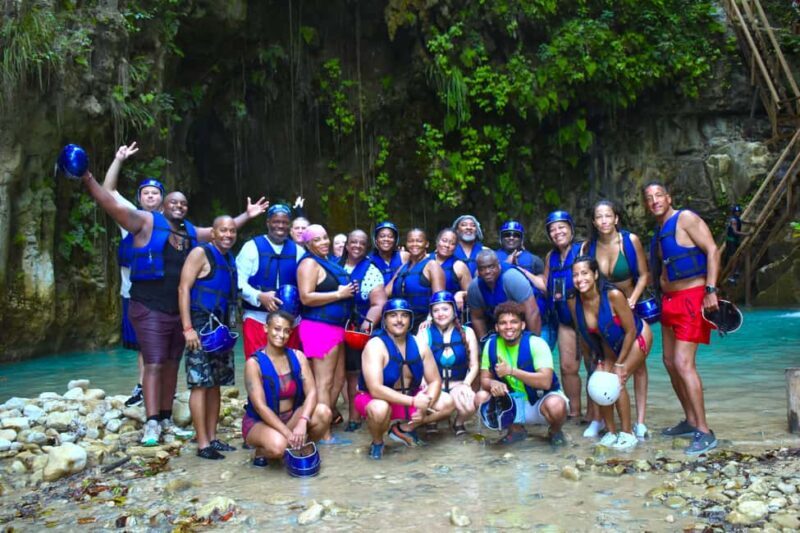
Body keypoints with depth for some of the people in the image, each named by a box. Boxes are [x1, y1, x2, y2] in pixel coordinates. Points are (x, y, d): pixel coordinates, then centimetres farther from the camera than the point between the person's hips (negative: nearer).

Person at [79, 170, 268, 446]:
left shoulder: (191, 232, 13)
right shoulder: (147, 222, -4)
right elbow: (113, 206, -15)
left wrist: (246, 215, 31)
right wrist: (88, 180, -27)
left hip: (180, 311, 6)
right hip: (150, 309, -6)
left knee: (172, 364, 10)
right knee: (154, 364, -9)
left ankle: (166, 418, 18)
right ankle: (152, 423, -7)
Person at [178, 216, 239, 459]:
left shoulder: (230, 259, 16)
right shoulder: (201, 253, -5)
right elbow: (183, 289, -11)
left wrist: (231, 327, 11)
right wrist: (188, 328, -18)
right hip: (202, 328, -7)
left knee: (215, 384, 10)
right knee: (200, 384, -6)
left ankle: (212, 438, 17)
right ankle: (203, 444, -3)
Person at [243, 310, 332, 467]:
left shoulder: (298, 356, -3)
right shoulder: (254, 363, -14)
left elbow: (311, 392, -12)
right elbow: (260, 406, -20)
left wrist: (302, 423, -30)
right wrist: (288, 433, -28)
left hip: (292, 417, 4)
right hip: (260, 421, -4)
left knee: (323, 412, -25)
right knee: (277, 445, -36)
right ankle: (261, 452, 2)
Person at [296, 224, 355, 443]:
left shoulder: (328, 263, 18)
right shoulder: (310, 263, -10)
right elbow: (306, 297, -20)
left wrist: (347, 290, 12)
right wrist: (339, 294, -15)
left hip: (335, 327, 10)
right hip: (320, 327, -10)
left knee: (336, 380, 13)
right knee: (324, 382, -7)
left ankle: (328, 423, 22)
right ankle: (324, 435, -4)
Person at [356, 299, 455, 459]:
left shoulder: (419, 345, -7)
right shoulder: (375, 346, -24)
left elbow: (435, 381, -4)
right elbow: (375, 389, -33)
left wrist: (425, 405, -24)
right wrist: (413, 401, -37)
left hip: (409, 397, 6)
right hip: (379, 399, -5)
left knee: (447, 403, -9)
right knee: (379, 410, -40)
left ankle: (404, 428, 9)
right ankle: (377, 442, -5)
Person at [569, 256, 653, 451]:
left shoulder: (613, 295, -35)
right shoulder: (574, 302, -20)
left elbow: (630, 331, -24)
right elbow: (585, 336, -4)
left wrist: (620, 364, -19)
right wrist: (597, 361, -4)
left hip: (637, 337, -5)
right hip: (610, 344, 5)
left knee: (616, 381, -18)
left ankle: (628, 434, -1)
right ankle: (611, 432, 8)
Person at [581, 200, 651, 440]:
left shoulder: (631, 240, -13)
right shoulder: (588, 247, -7)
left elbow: (644, 275, -8)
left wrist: (632, 300, -19)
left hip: (630, 308, -2)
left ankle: (640, 422, 5)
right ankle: (597, 419, 10)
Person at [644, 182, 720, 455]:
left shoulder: (685, 218, -8)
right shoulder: (659, 231, 16)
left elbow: (712, 250, -15)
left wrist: (711, 290, -22)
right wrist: (662, 295, 13)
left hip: (691, 297, -9)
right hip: (669, 300, 9)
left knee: (683, 363, -16)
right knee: (670, 362, 12)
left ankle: (705, 432, -10)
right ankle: (690, 420, 25)